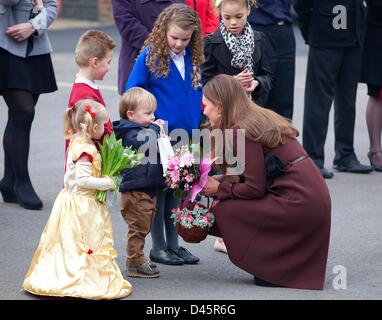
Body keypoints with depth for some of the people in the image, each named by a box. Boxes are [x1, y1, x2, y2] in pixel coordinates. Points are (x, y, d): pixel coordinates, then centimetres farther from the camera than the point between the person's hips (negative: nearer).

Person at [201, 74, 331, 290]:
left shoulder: (241, 131, -12)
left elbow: (255, 188, -13)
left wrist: (220, 188, 1)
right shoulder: (260, 118, 16)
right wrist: (221, 181, 13)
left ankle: (274, 271, 1)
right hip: (313, 195, 10)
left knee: (223, 210, -5)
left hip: (298, 202, -9)